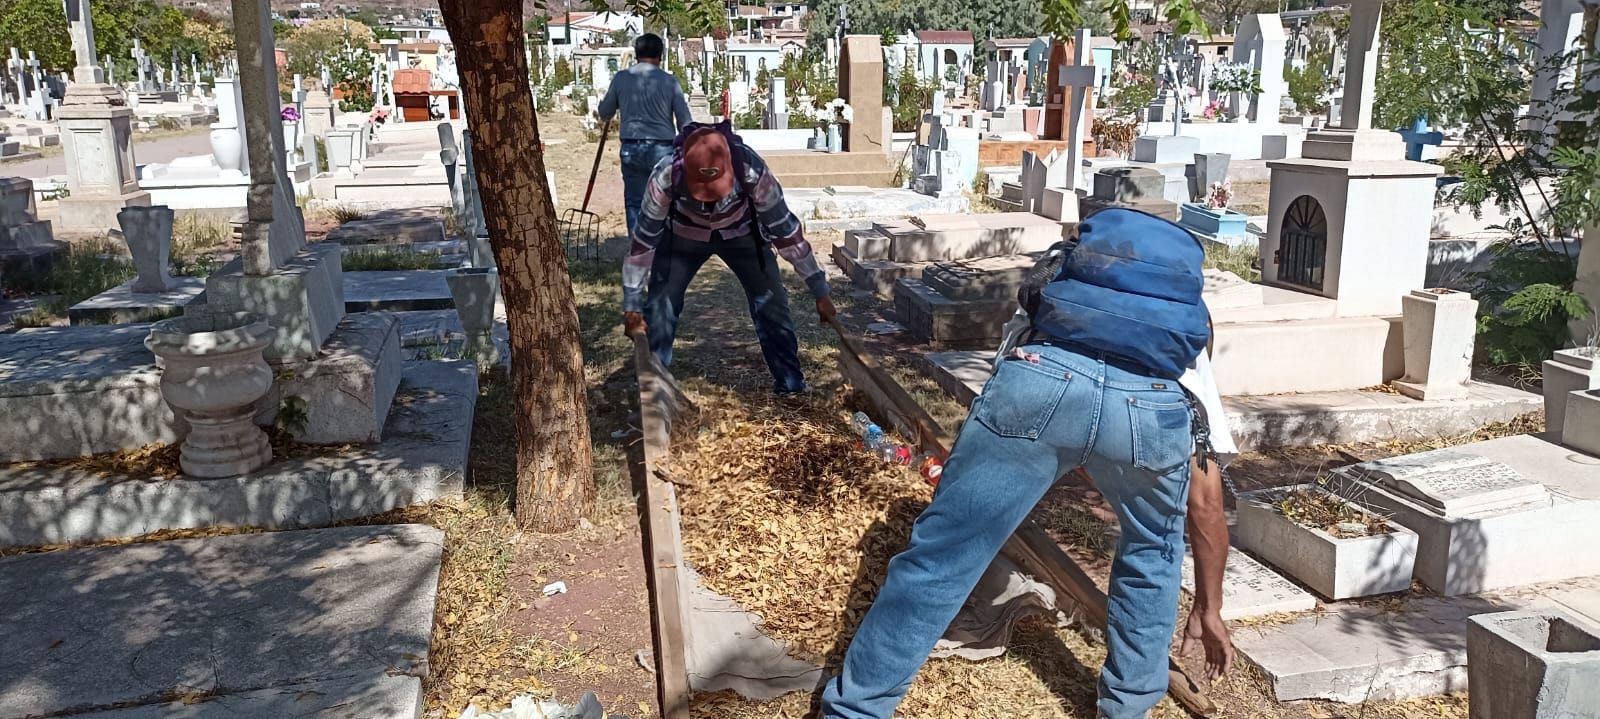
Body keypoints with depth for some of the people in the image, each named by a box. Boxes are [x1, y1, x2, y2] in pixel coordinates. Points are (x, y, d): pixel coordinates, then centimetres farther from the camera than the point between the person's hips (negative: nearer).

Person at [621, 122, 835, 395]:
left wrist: (820, 290, -24)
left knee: (771, 302, -6)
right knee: (660, 305, -6)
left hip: (741, 233, 0)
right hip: (684, 235, 0)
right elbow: (644, 239, -25)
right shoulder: (666, 176, -37)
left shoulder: (752, 170, -38)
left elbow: (785, 229, -28)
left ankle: (791, 385, 9)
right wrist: (632, 303, -20)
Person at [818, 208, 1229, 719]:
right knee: (1152, 549, 33)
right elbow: (1207, 506, 44)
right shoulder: (1191, 364, 42)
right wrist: (1209, 610, 56)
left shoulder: (1062, 286, 46)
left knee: (939, 556, 9)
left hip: (1043, 380, -1)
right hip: (1153, 405, 1)